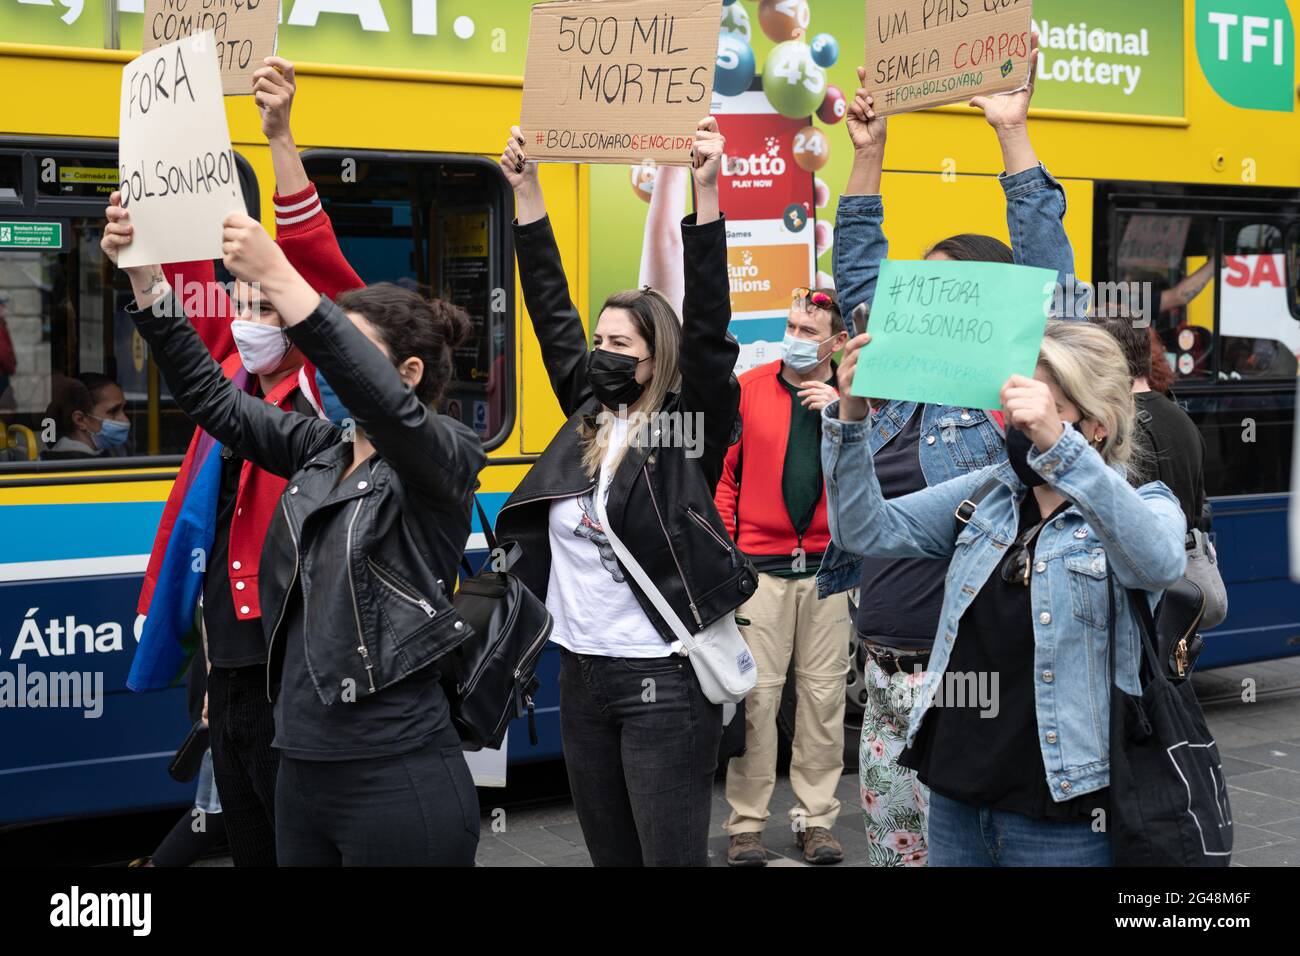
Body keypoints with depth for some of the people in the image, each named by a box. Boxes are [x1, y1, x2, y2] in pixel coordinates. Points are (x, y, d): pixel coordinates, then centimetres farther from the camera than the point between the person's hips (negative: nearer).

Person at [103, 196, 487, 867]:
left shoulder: (444, 458, -8)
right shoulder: (320, 450, 11)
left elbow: (384, 404, -28)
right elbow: (210, 397, 7)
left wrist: (278, 278, -36)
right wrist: (146, 276, -6)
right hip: (303, 769, 7)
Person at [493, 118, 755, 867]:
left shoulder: (688, 422, -5)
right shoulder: (589, 417, 9)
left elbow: (708, 328, -16)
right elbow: (553, 313, 11)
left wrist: (706, 194, -21)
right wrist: (526, 189, 10)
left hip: (665, 680, -6)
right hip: (584, 675, 6)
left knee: (673, 857, -1)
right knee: (610, 854, 15)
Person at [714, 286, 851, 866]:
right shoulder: (747, 390, 2)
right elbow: (720, 473, 4)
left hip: (828, 567, 2)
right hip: (759, 567, -2)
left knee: (823, 695, 6)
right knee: (756, 694, -3)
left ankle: (815, 820, 17)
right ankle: (746, 824, 6)